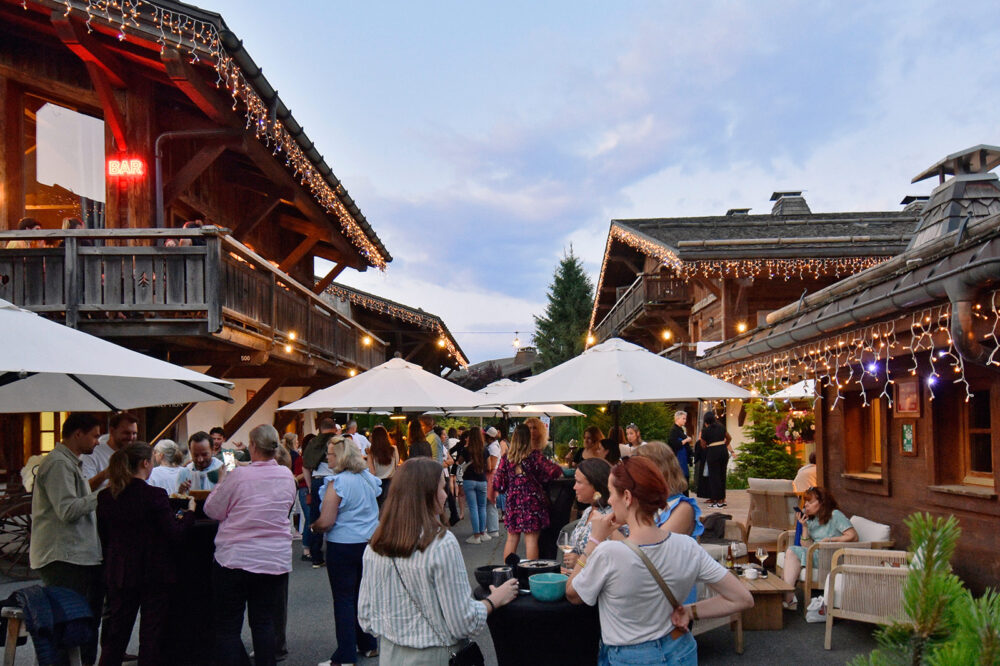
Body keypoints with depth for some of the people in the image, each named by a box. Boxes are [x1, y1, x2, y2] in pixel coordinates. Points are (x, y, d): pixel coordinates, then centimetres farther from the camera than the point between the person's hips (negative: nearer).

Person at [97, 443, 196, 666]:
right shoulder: (155, 495, -17)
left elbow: (104, 538, 8)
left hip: (119, 574, 5)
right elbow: (174, 534, -15)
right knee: (152, 634, 6)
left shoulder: (105, 496, -1)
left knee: (115, 633, 16)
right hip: (153, 574, -5)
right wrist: (189, 513, 0)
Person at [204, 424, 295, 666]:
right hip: (276, 559, 4)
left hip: (235, 558, -4)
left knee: (228, 626, 7)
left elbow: (212, 510, -3)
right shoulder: (287, 476, -1)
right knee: (264, 622, 13)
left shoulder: (238, 476, -14)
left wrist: (221, 481, 10)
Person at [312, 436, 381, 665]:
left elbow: (326, 522, -20)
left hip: (343, 545, -7)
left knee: (343, 599, 1)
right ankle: (368, 644, 26)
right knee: (363, 595, 17)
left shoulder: (337, 483, -17)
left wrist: (314, 527, 0)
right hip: (369, 542, 7)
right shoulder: (369, 478, 5)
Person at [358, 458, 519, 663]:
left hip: (388, 654, 5)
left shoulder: (375, 545, -3)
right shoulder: (442, 544, -19)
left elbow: (365, 616, 4)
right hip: (433, 657, -5)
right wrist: (495, 599, -2)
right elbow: (463, 621, -18)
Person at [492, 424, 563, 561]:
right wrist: (559, 470, 8)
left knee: (512, 538, 11)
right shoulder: (534, 454, -8)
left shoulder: (507, 457, 3)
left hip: (513, 501, 4)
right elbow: (552, 471, -13)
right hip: (532, 500, -3)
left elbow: (498, 482, 3)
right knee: (531, 539, 0)